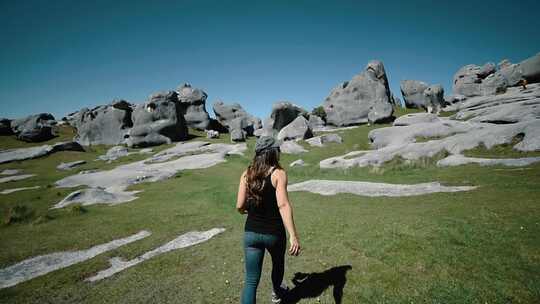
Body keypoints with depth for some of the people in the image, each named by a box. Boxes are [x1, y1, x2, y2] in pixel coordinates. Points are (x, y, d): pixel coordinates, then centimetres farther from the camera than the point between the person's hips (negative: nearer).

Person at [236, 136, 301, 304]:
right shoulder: (278, 173, -14)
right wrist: (293, 236, -29)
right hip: (274, 233, -2)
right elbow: (283, 205, -26)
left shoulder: (247, 174, -4)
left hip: (251, 233, 2)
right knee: (278, 263, 30)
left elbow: (240, 207, -6)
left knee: (251, 280, 9)